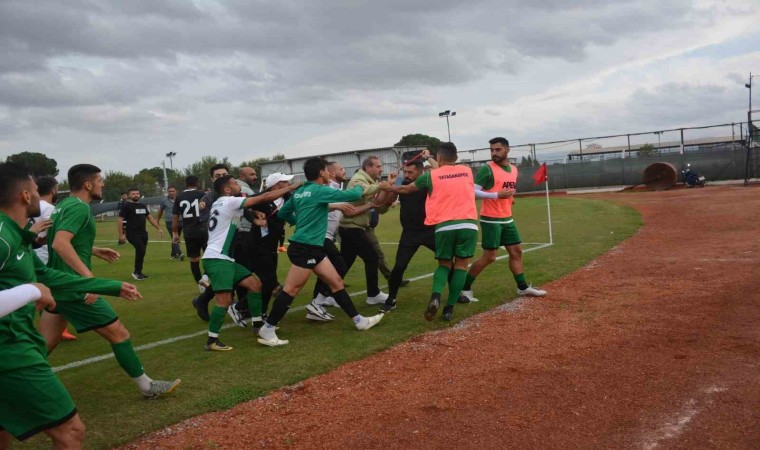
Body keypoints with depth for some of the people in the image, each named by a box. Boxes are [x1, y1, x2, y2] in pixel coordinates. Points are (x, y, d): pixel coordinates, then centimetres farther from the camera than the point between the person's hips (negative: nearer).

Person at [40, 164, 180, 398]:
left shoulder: (64, 204, 14)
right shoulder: (79, 207, -16)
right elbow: (60, 243, -30)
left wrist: (95, 251, 26)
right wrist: (88, 276, -35)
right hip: (72, 286, -10)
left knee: (43, 346, 16)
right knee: (119, 333, -1)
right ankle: (147, 386, 8)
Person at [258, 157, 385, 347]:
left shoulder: (300, 192, 12)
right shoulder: (320, 190, -13)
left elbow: (283, 212, 20)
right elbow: (352, 195, -12)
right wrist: (359, 187, 10)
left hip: (312, 248, 10)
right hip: (304, 248, -10)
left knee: (336, 282, 12)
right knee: (291, 289, -6)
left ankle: (359, 320, 18)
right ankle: (267, 330, 0)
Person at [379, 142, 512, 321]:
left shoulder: (431, 175, 7)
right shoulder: (467, 171, 13)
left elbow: (405, 189, 20)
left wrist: (387, 187, 36)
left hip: (445, 227, -1)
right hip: (469, 225, 1)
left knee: (444, 264, 15)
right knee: (461, 265, 9)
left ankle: (435, 296, -12)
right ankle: (449, 308, 4)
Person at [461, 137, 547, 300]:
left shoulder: (514, 169, 10)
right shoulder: (487, 169, -13)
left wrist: (510, 198, 6)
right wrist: (496, 195, -26)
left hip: (507, 219, 8)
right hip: (491, 220, -8)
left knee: (516, 251, 13)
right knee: (489, 257, -6)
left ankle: (523, 287, 25)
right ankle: (464, 287, 4)